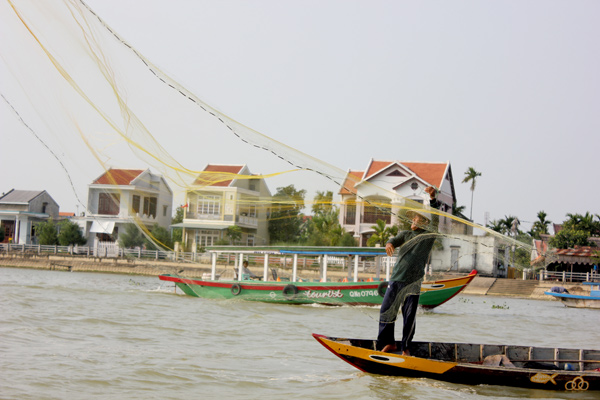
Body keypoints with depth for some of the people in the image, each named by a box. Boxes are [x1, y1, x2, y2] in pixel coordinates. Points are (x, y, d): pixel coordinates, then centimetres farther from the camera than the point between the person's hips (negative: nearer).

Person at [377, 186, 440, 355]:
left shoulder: (428, 235, 6)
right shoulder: (405, 234, 16)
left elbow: (435, 219, -7)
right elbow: (396, 240, -2)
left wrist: (433, 198, -20)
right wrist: (390, 243, -27)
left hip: (413, 281, -3)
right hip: (396, 279, 3)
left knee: (409, 316, 0)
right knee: (386, 311, 2)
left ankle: (405, 347, 15)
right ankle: (389, 343, 18)